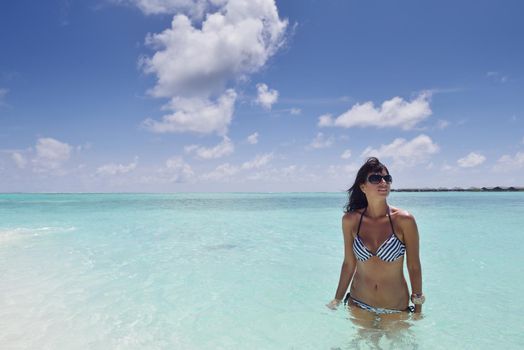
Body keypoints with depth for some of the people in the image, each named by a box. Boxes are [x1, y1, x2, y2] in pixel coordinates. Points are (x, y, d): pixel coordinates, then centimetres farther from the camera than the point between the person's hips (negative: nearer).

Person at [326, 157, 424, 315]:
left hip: (396, 309, -1)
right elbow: (349, 263, 1)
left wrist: (418, 309, -1)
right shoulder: (350, 220, -9)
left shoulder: (403, 220, -15)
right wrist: (337, 300, 7)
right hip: (358, 306, 2)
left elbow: (414, 267, -6)